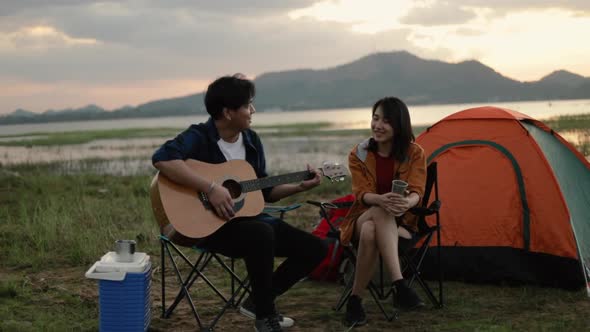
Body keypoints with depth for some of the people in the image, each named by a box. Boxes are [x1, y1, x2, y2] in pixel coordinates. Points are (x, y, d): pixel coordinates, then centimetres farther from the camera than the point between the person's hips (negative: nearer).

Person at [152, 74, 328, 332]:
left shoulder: (251, 140, 8)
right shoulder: (199, 137, -14)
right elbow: (162, 158, -34)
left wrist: (300, 187, 3)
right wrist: (211, 188, -35)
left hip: (247, 216, 8)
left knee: (315, 249, 0)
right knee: (262, 234, -38)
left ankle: (258, 301, 13)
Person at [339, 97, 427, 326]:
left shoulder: (414, 153, -5)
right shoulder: (358, 155, -3)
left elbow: (416, 191, -17)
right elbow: (362, 194, -14)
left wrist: (407, 202, -44)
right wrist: (382, 200, -40)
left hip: (400, 222, 0)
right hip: (364, 218, 1)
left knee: (374, 231, -38)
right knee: (376, 219, -39)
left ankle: (356, 298, -32)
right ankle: (399, 286, -44)